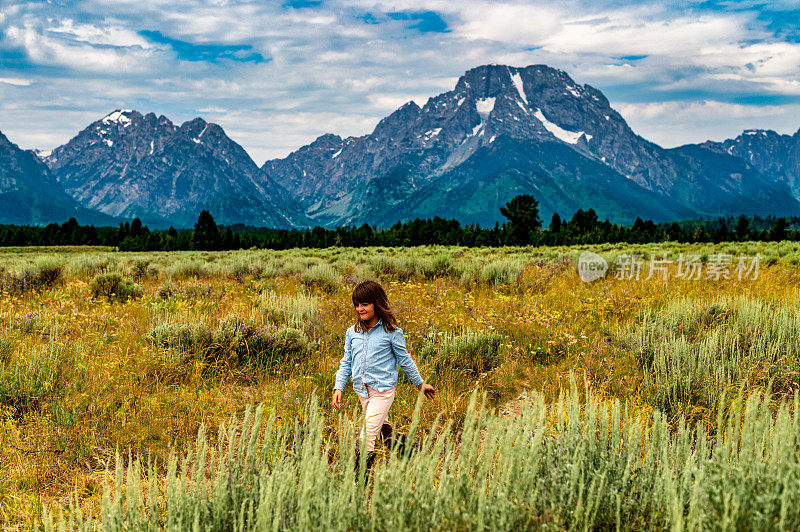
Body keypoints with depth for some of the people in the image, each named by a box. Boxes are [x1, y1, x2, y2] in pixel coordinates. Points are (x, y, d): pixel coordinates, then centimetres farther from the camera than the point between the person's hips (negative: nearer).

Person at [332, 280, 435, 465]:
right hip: (362, 390, 6)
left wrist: (420, 384, 12)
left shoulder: (391, 332, -7)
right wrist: (338, 387, 2)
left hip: (382, 390, -6)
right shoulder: (352, 332, 5)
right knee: (382, 426, 20)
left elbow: (404, 360, 3)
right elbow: (346, 363, 12)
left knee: (369, 432, -13)